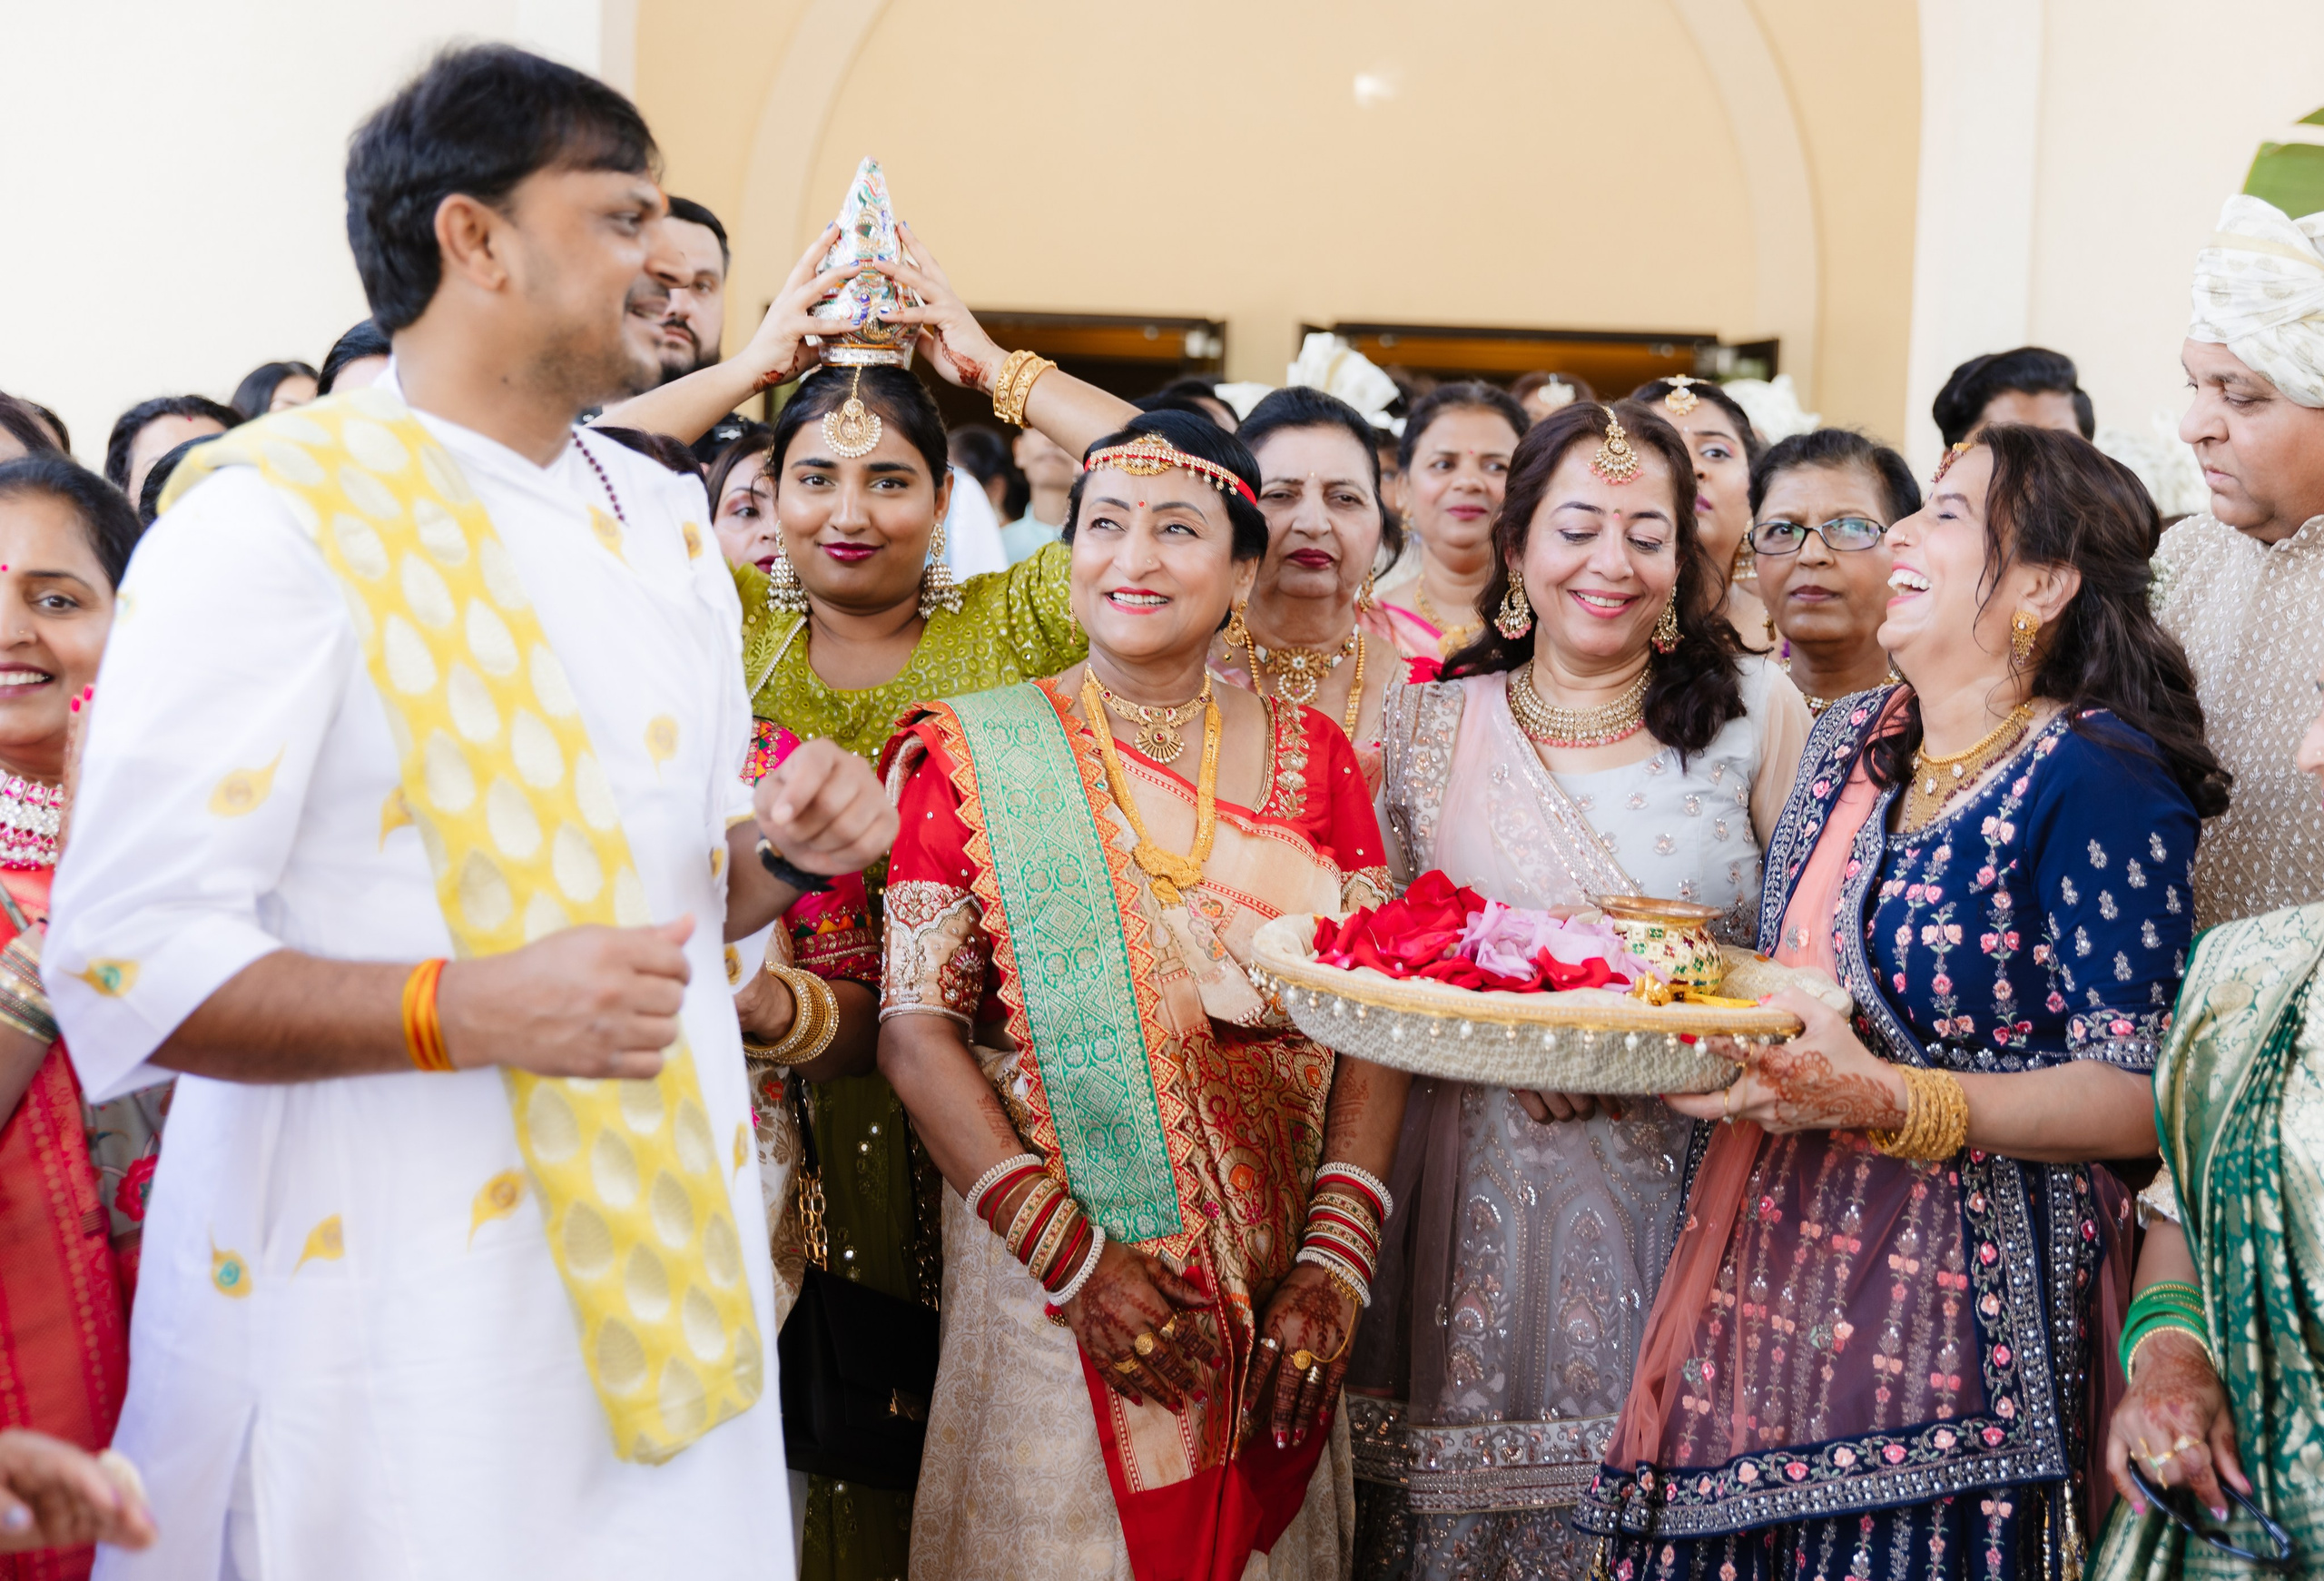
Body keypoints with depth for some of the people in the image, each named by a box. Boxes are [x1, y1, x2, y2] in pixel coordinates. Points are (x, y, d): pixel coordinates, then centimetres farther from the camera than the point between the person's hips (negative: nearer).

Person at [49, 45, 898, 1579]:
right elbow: (126, 960, -17)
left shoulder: (663, 520, 12)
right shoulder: (272, 517, -12)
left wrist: (787, 847, -1)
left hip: (666, 1278, 7)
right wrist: (473, 1010, -28)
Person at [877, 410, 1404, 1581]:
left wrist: (1333, 1270, -10)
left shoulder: (1309, 757, 5)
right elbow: (916, 1027, -8)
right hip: (1046, 1283, -2)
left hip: (1272, 1297, 2)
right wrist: (1071, 1254, -16)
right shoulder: (976, 756, -2)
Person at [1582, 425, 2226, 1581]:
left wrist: (1889, 1101, -27)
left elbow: (2142, 1095, -17)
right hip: (1771, 1261, 7)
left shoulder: (2098, 779, -12)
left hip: (1958, 1305, -7)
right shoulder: (1846, 742, 11)